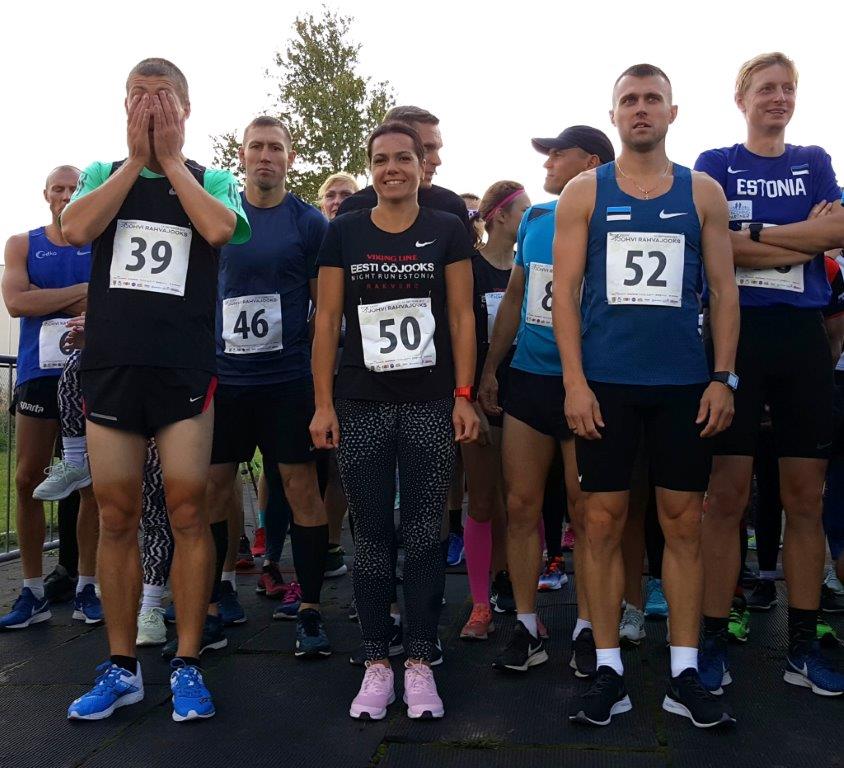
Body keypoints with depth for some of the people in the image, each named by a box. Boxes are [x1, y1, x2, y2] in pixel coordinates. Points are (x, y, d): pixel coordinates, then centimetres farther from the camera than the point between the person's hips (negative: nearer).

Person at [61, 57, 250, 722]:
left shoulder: (212, 180, 9)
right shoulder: (104, 175, 14)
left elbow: (220, 229, -14)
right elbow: (76, 229, -7)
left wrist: (170, 157, -5)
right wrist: (136, 160, -3)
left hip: (185, 369, -2)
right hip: (109, 367, 2)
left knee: (188, 514, -2)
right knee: (117, 518, 5)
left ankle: (188, 666, 10)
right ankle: (122, 668, 18)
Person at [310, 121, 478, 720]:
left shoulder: (448, 231, 6)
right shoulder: (343, 233, 7)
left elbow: (461, 316, 4)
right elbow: (328, 320, 5)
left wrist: (464, 395, -4)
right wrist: (323, 402, 0)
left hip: (431, 405, 0)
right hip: (360, 406, 1)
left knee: (425, 535, 3)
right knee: (372, 535, 5)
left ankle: (420, 661, 15)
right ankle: (377, 662, 16)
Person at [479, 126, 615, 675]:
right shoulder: (535, 219, 11)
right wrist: (489, 369, 12)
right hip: (527, 379, 5)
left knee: (585, 512, 4)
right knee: (521, 506, 6)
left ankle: (587, 630, 19)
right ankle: (527, 629, 18)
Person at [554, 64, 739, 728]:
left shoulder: (703, 193, 9)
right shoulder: (585, 193, 6)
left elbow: (724, 290, 8)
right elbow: (565, 291, 1)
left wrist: (724, 378, 0)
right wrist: (574, 382, -7)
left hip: (684, 384, 1)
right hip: (604, 384, -1)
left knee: (684, 524, 5)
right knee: (603, 522, 2)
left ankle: (685, 674, 16)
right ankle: (609, 671, 14)